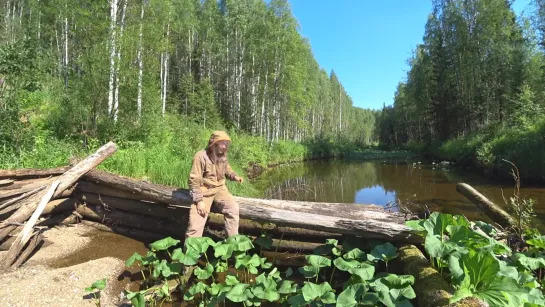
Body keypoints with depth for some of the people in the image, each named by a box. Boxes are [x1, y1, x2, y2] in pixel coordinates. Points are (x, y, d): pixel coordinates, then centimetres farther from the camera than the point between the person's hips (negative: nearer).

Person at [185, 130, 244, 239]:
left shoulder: (223, 155, 0)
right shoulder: (201, 156, -18)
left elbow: (226, 169, 20)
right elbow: (194, 181, -17)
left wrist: (235, 176, -3)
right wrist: (199, 201, -21)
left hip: (219, 188, 4)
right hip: (204, 191, -4)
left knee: (233, 208, -20)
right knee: (196, 224, -6)